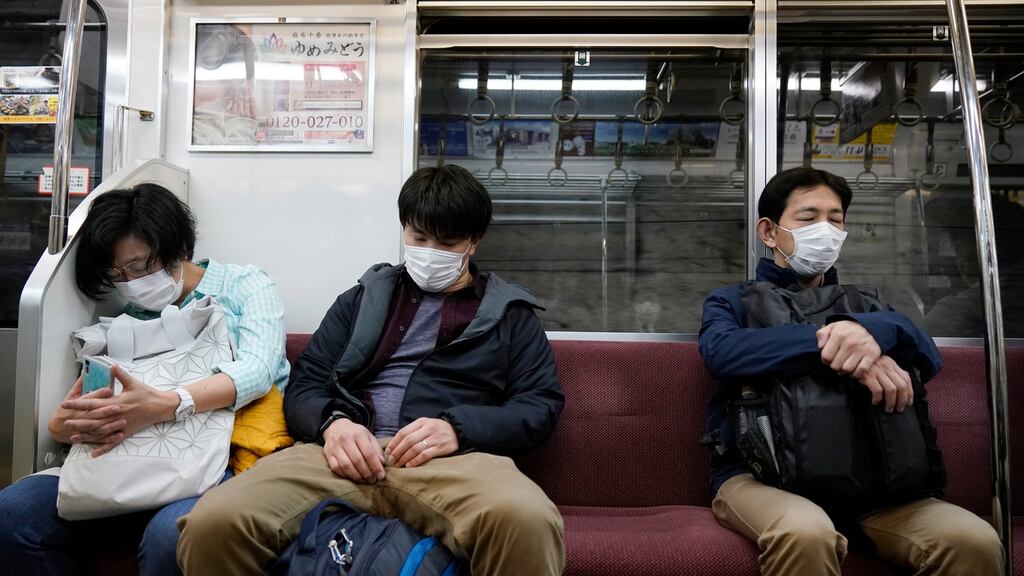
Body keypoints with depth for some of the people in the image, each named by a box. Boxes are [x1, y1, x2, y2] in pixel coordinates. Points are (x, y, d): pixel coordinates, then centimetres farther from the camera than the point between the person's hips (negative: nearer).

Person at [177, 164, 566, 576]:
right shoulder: (363, 298, 25)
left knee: (527, 521, -38)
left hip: (451, 459, -2)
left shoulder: (510, 312, 20)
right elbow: (304, 384, 18)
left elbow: (541, 404, 10)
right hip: (350, 454, 3)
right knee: (214, 522, -26)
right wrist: (332, 422, -7)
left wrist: (458, 428, -10)